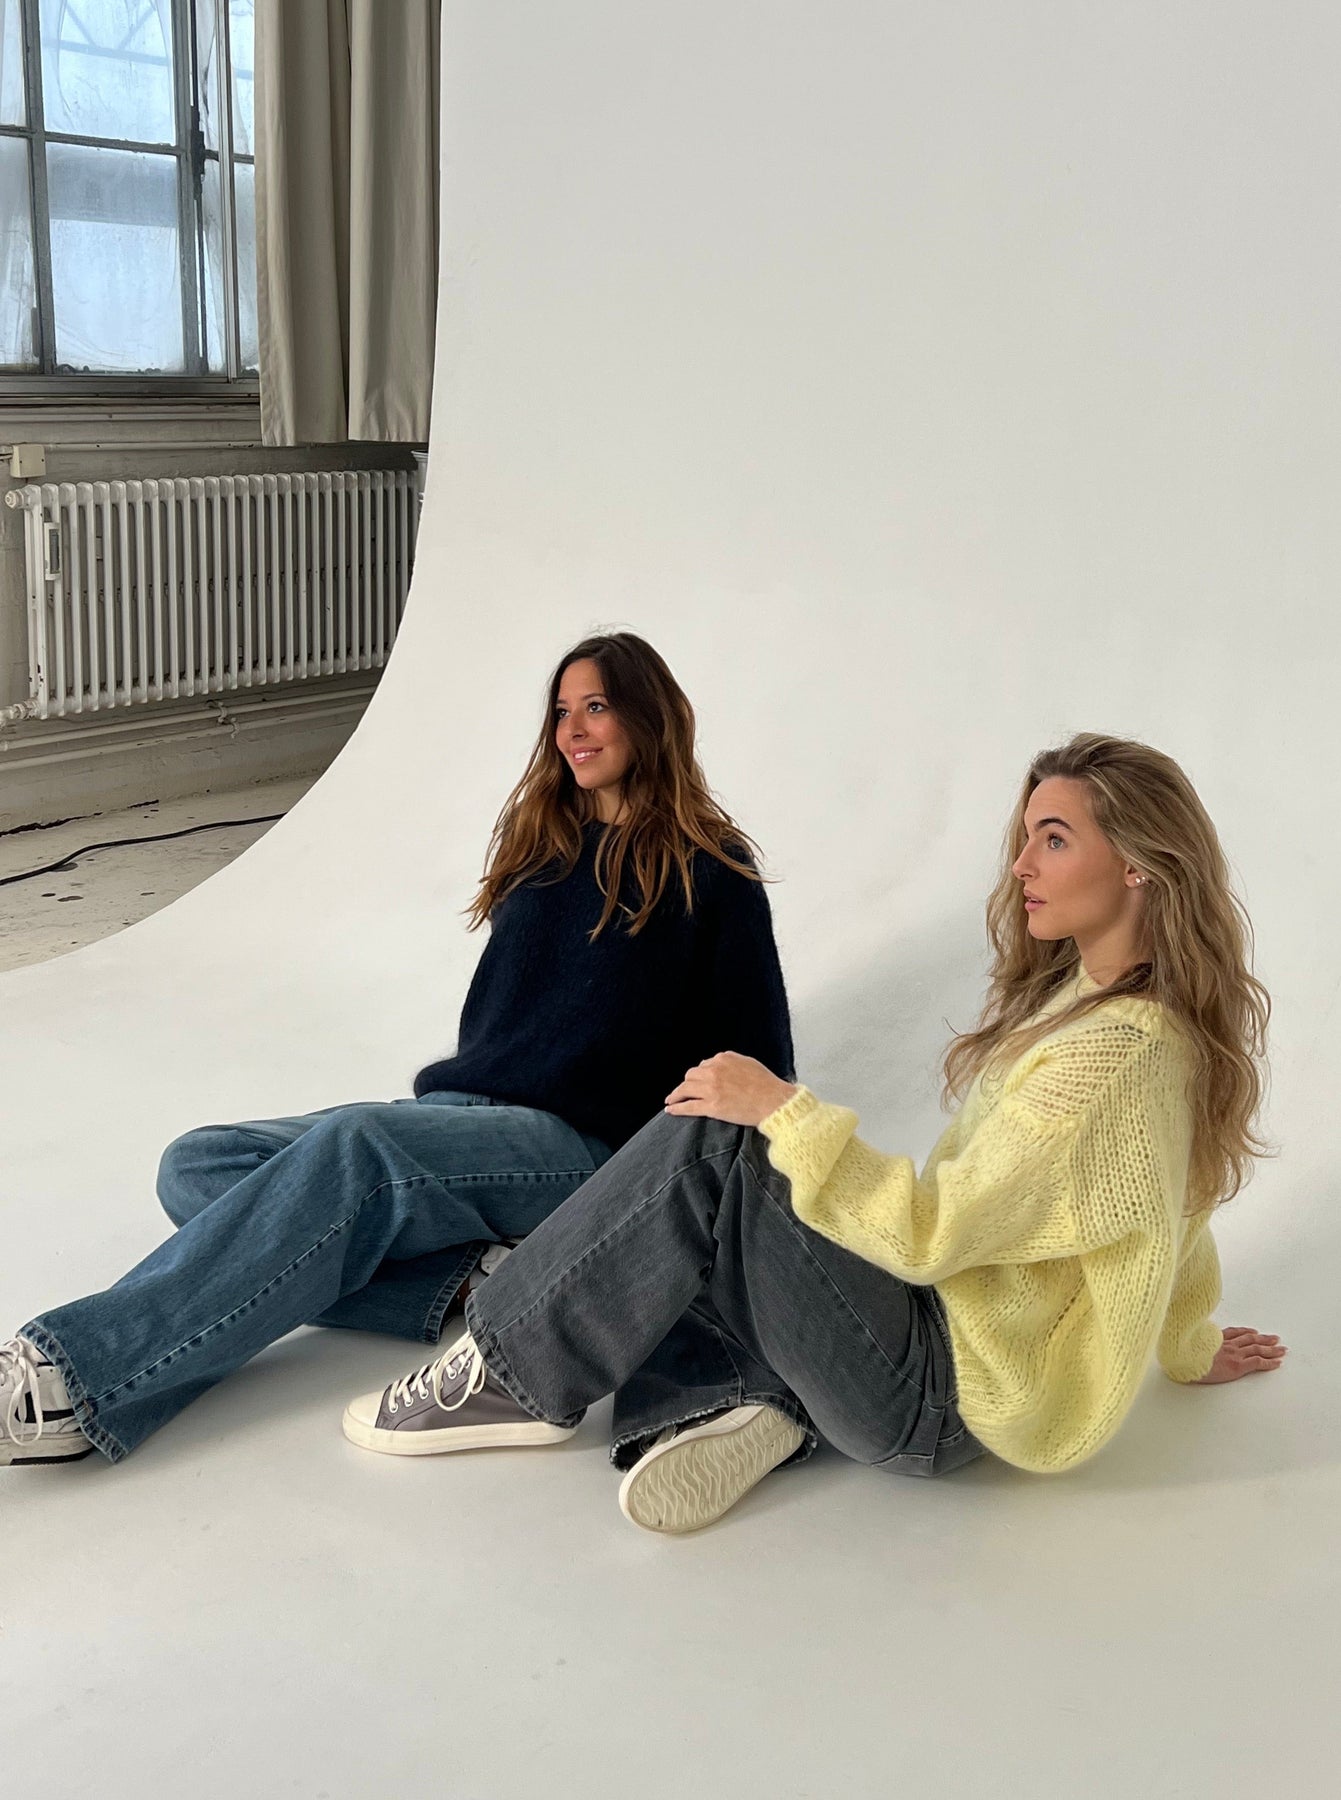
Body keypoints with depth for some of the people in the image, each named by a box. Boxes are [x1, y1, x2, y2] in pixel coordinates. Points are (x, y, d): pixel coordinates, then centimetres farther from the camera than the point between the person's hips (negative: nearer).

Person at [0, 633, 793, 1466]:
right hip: (462, 1113, 7)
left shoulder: (713, 872, 1)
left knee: (352, 1149, -36)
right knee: (197, 1166, -14)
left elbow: (757, 1058, 3)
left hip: (583, 1146, -7)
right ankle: (465, 1278, -31)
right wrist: (447, 1097, 13)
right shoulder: (544, 843, 19)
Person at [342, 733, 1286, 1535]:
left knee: (710, 1145, -22)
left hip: (943, 1401, -10)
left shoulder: (1114, 1056, -23)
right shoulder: (1086, 997, 8)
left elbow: (933, 1231, -26)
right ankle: (743, 1400, -14)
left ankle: (511, 1375, -10)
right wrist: (1189, 1344, 37)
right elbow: (1178, 1214, 22)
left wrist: (783, 1111, -23)